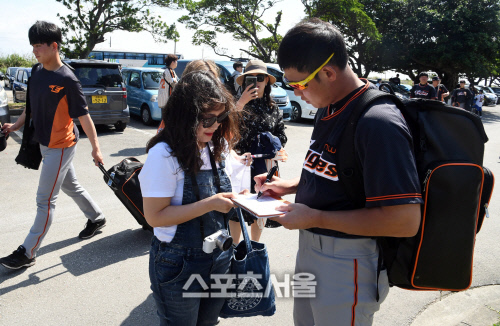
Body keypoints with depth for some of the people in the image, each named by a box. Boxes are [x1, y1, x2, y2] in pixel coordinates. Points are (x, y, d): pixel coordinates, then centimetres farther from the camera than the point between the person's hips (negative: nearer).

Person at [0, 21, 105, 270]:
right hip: (45, 144, 8)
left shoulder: (67, 79, -20)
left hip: (61, 147, -8)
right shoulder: (36, 71, 4)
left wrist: (95, 148, -18)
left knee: (45, 201, 0)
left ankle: (27, 253, 11)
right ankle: (96, 218, 43)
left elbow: (83, 115, -19)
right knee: (71, 187, 22)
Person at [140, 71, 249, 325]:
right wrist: (209, 204, -26)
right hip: (179, 266, -6)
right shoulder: (164, 155, -21)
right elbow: (155, 216, -21)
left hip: (219, 258, 6)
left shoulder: (218, 148, 0)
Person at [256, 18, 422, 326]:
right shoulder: (328, 109, 4)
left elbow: (405, 220, -28)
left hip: (347, 263, -8)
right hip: (311, 249, 9)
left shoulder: (379, 123, -25)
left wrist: (315, 217, -24)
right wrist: (290, 186, 1)